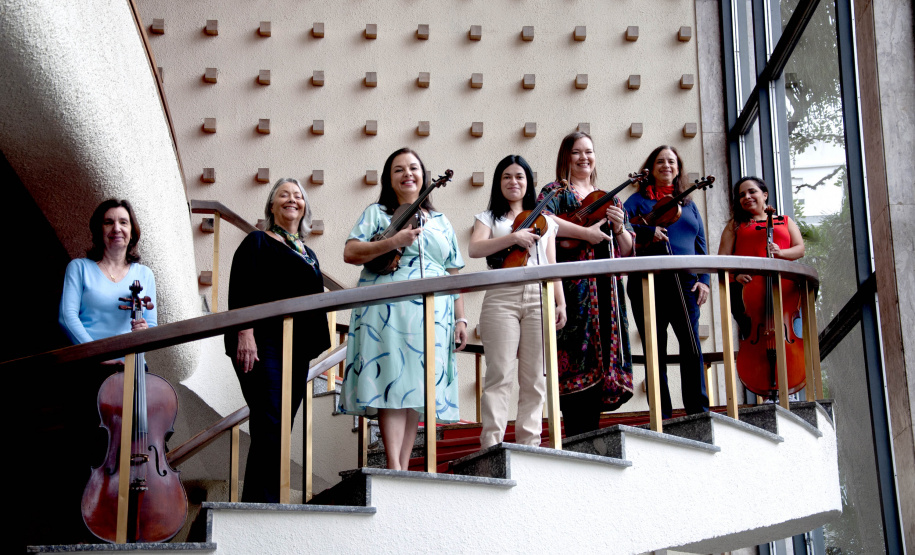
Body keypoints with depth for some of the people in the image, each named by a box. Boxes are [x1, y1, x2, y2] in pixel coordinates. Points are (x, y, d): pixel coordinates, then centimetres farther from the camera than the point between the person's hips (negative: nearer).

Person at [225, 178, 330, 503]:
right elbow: (240, 290, -7)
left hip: (296, 350, 7)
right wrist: (245, 334, -19)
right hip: (263, 345, -7)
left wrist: (310, 347, 18)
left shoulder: (308, 255, 23)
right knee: (271, 424, -17)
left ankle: (256, 502, 7)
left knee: (282, 427, 3)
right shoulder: (258, 242, 4)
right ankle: (261, 501, -18)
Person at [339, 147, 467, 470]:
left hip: (431, 314, 4)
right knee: (393, 380, -15)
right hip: (387, 310, -4)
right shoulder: (377, 213, 11)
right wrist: (393, 243, -14)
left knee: (417, 387, 0)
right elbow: (350, 253, -1)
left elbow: (454, 274, 18)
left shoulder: (441, 222, 21)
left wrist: (460, 318, 9)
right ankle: (393, 467, -21)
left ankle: (404, 466, 1)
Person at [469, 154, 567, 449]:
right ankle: (491, 442, -12)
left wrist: (561, 302, 7)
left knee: (535, 377, 0)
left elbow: (551, 265, 18)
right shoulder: (489, 218, 15)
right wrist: (513, 237, -15)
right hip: (501, 298, -2)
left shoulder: (544, 221, 22)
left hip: (539, 298, 3)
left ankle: (529, 442, 4)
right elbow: (475, 249, -5)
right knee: (500, 374, -10)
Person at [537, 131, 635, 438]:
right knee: (578, 359, -12)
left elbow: (627, 251, 20)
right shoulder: (556, 192, 8)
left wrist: (619, 227, -1)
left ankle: (591, 437, 7)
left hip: (606, 288, 5)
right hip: (573, 286, -5)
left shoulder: (607, 197, 23)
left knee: (602, 359, 2)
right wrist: (585, 232, -19)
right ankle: (577, 439, -11)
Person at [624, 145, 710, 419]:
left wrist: (703, 279, 4)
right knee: (655, 351, 1)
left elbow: (700, 246, 17)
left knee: (692, 346, -10)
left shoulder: (688, 204, 21)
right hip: (649, 283, -2)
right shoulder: (639, 199, 12)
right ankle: (662, 415, 6)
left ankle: (699, 411, -5)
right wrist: (648, 232, -18)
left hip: (685, 282, 2)